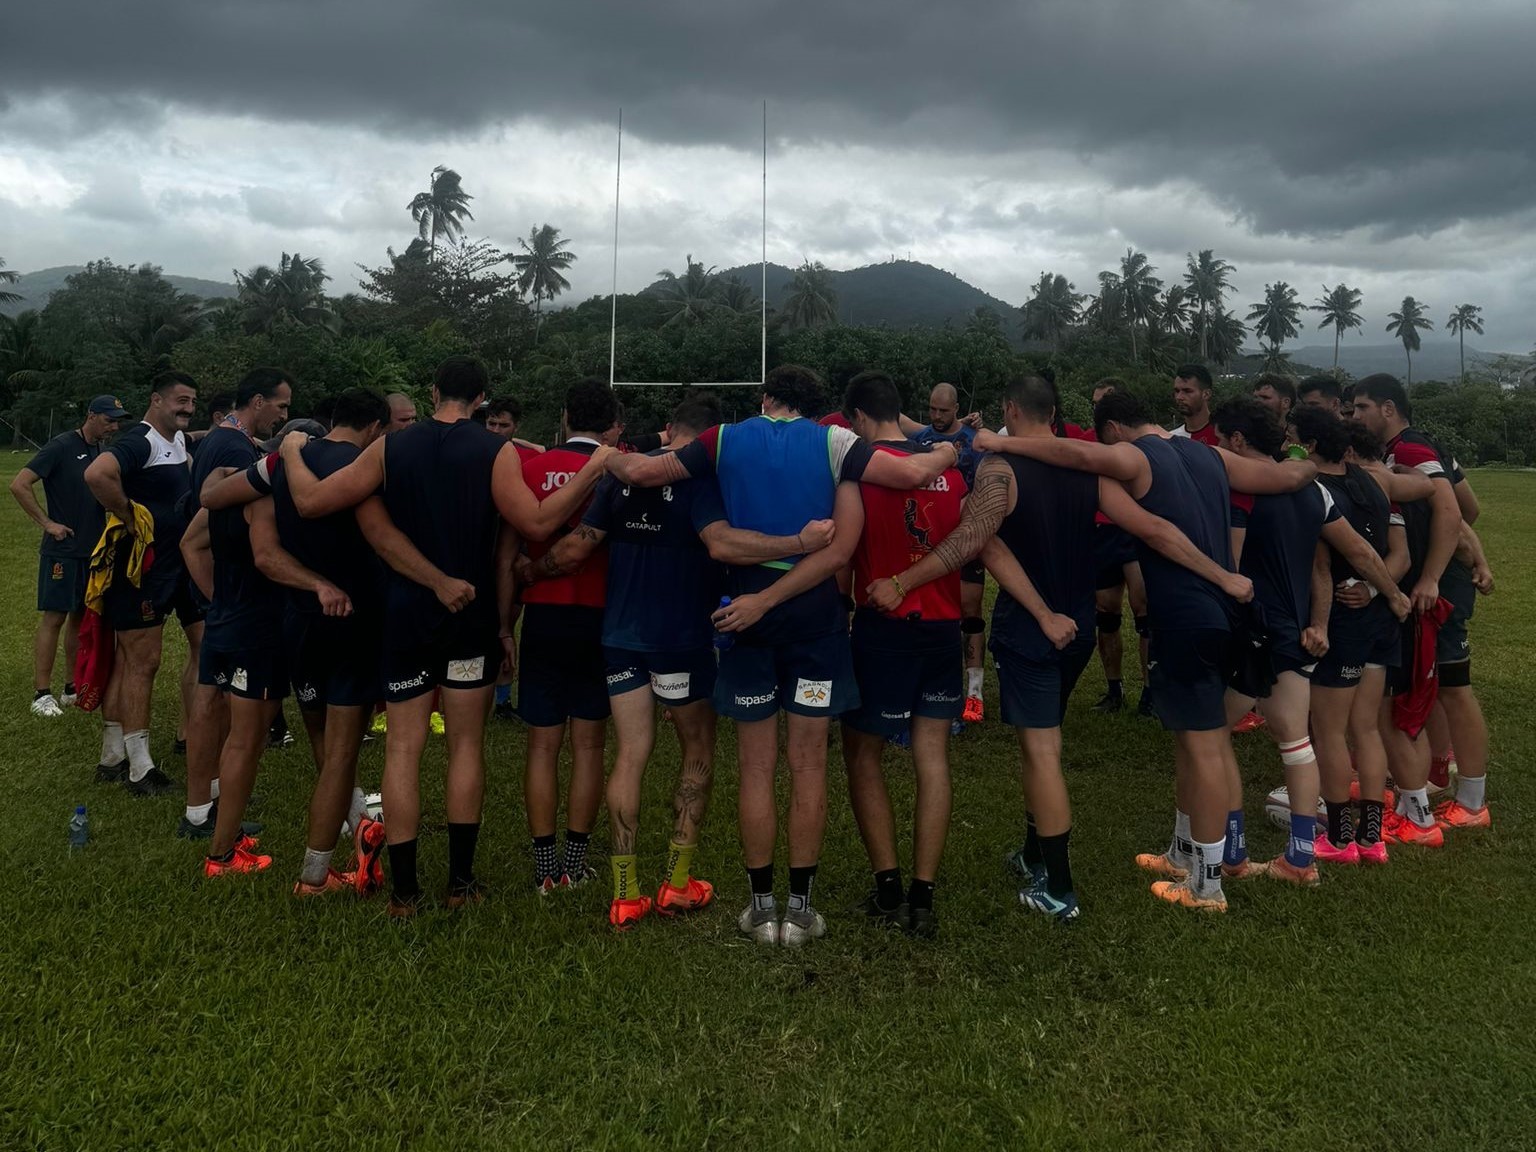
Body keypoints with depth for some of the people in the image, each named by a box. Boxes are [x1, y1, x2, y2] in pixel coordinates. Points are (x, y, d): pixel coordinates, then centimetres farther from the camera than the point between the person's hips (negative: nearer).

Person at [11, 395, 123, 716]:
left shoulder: (103, 451, 10)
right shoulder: (62, 446, -10)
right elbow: (19, 485, -14)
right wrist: (47, 523, -13)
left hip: (93, 549, 7)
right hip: (63, 549, -7)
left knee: (81, 616, 11)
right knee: (54, 617, -4)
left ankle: (72, 688, 19)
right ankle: (42, 694, 2)